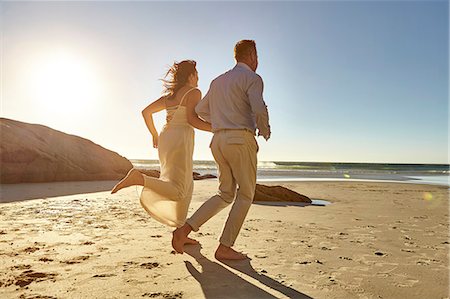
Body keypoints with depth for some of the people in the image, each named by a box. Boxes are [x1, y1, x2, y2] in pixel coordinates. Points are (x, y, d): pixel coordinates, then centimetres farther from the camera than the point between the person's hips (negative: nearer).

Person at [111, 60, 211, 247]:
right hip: (180, 142, -9)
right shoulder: (194, 93, -2)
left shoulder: (169, 95, 19)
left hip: (166, 139, 9)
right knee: (177, 192, -11)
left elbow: (146, 112, 18)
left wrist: (154, 135, 27)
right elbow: (192, 119, -16)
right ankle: (139, 178, -30)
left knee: (186, 186, 16)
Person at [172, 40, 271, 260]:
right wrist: (265, 130, 1)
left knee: (226, 195, 15)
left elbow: (201, 110, 28)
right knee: (245, 196, 5)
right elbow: (259, 108, -20)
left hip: (219, 140, 8)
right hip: (241, 141, -7)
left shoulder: (219, 81, 23)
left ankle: (185, 229, 4)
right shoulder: (252, 78, -1)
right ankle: (225, 247, 4)